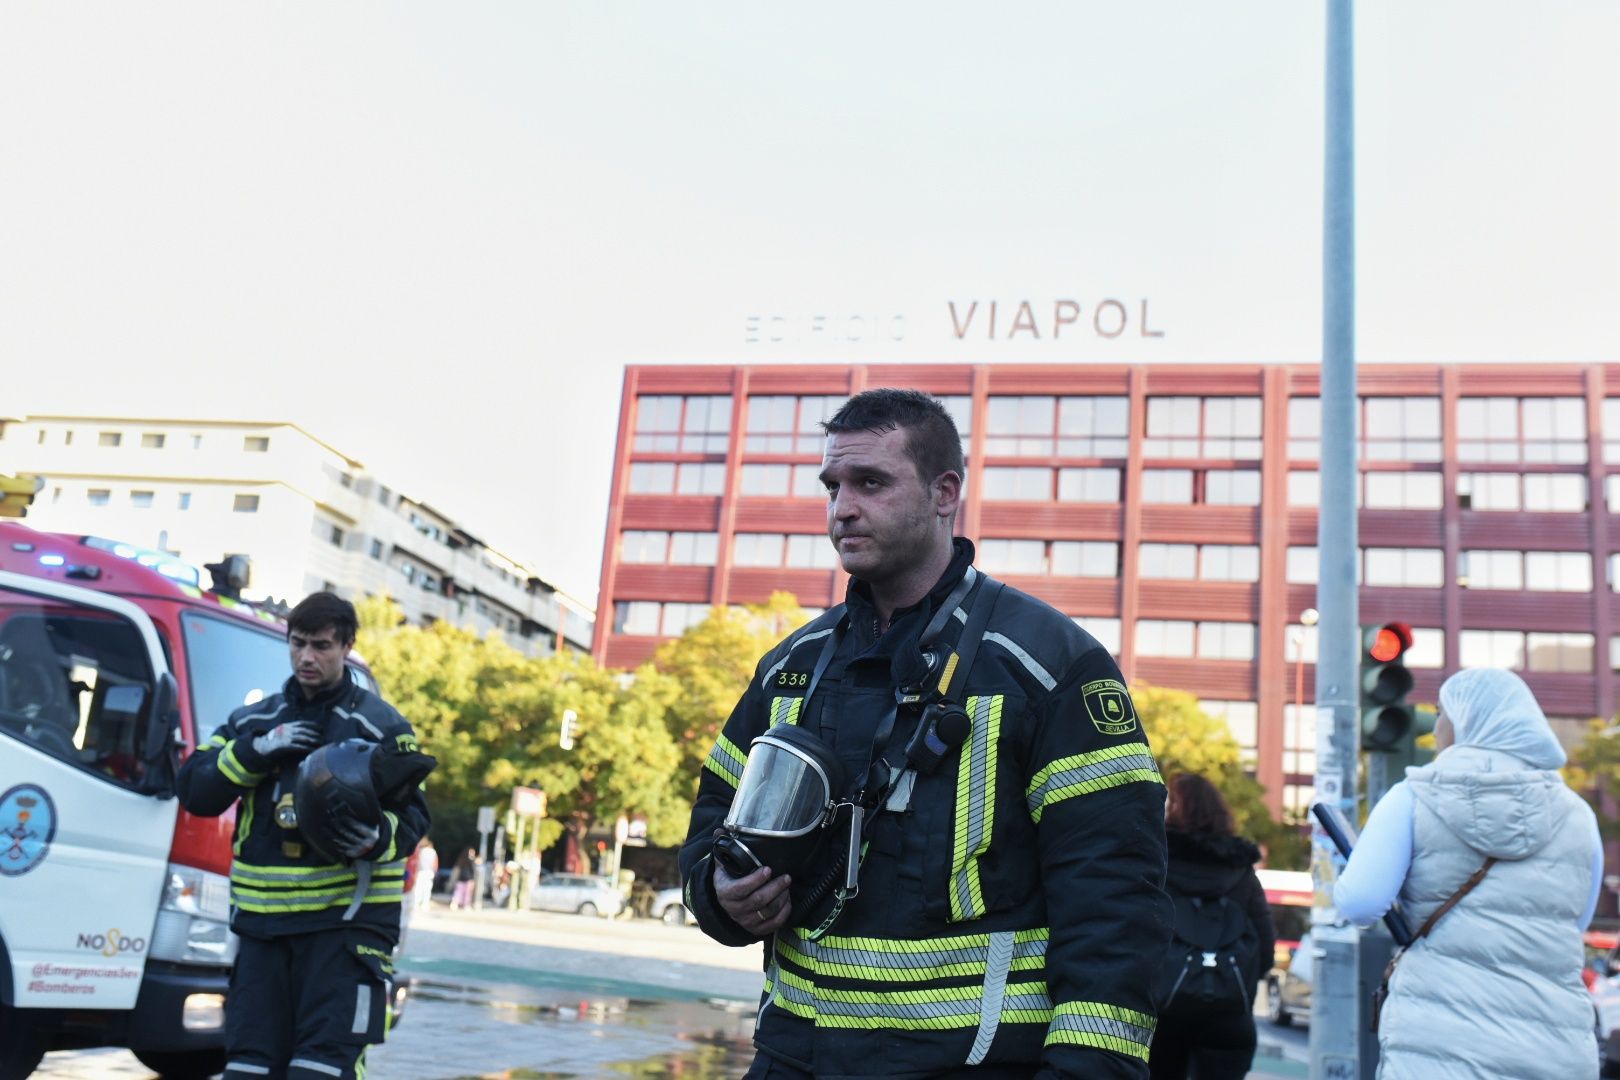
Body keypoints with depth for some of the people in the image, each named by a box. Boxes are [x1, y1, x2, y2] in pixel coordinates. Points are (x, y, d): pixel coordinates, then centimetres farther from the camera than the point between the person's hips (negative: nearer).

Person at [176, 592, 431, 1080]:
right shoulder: (252, 721, 14)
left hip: (347, 918, -5)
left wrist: (378, 837, -25)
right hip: (262, 921, 5)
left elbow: (413, 815, -3)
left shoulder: (382, 725, 0)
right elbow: (194, 791, 5)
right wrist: (255, 751, -9)